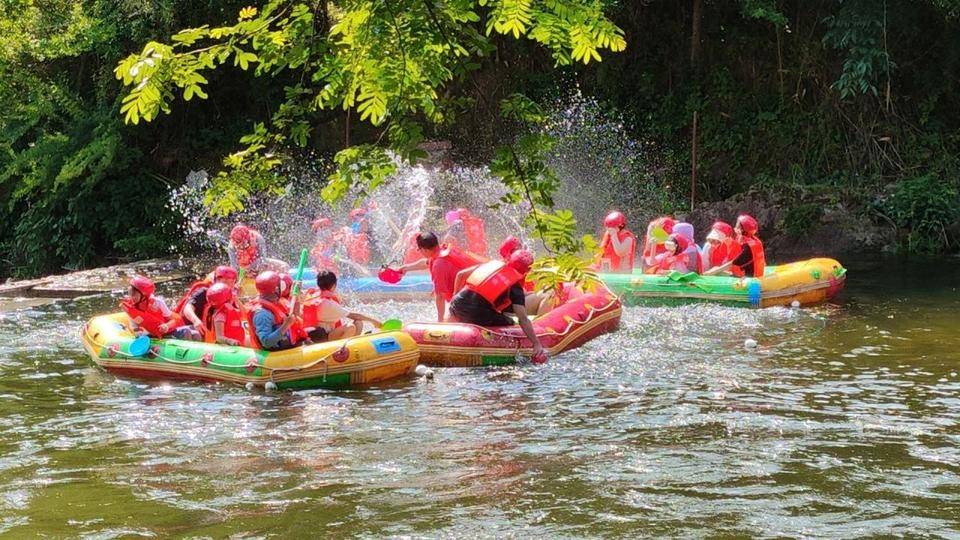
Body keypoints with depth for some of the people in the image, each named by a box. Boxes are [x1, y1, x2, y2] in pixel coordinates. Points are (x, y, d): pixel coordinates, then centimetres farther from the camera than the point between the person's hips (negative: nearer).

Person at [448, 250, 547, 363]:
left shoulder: (494, 264, 19)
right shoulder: (515, 287, 2)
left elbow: (461, 274, 22)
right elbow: (523, 319, -8)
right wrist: (537, 344, -7)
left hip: (456, 305, 6)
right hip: (477, 314, -6)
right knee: (509, 324, 12)